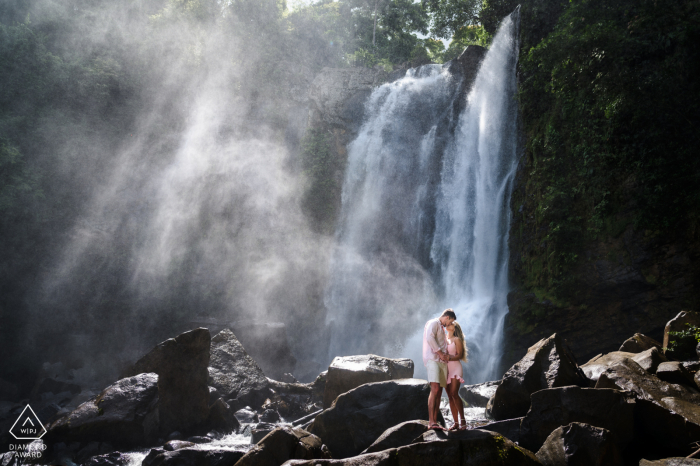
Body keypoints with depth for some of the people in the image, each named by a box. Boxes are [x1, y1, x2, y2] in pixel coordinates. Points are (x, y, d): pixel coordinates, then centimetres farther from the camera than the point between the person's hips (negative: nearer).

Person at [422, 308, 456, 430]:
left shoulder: (442, 328, 30)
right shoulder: (433, 323, 0)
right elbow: (429, 338, -17)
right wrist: (441, 353, -16)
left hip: (442, 361, 10)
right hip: (433, 359, -10)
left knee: (439, 392, 2)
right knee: (435, 389, -21)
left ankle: (435, 422, 0)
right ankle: (431, 422, -27)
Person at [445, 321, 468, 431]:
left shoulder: (456, 339, 5)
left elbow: (460, 355, -4)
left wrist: (449, 358, -21)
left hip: (455, 367, -5)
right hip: (445, 369, 5)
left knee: (454, 394, -18)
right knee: (450, 397, -1)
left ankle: (462, 420, -14)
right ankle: (456, 422, -1)